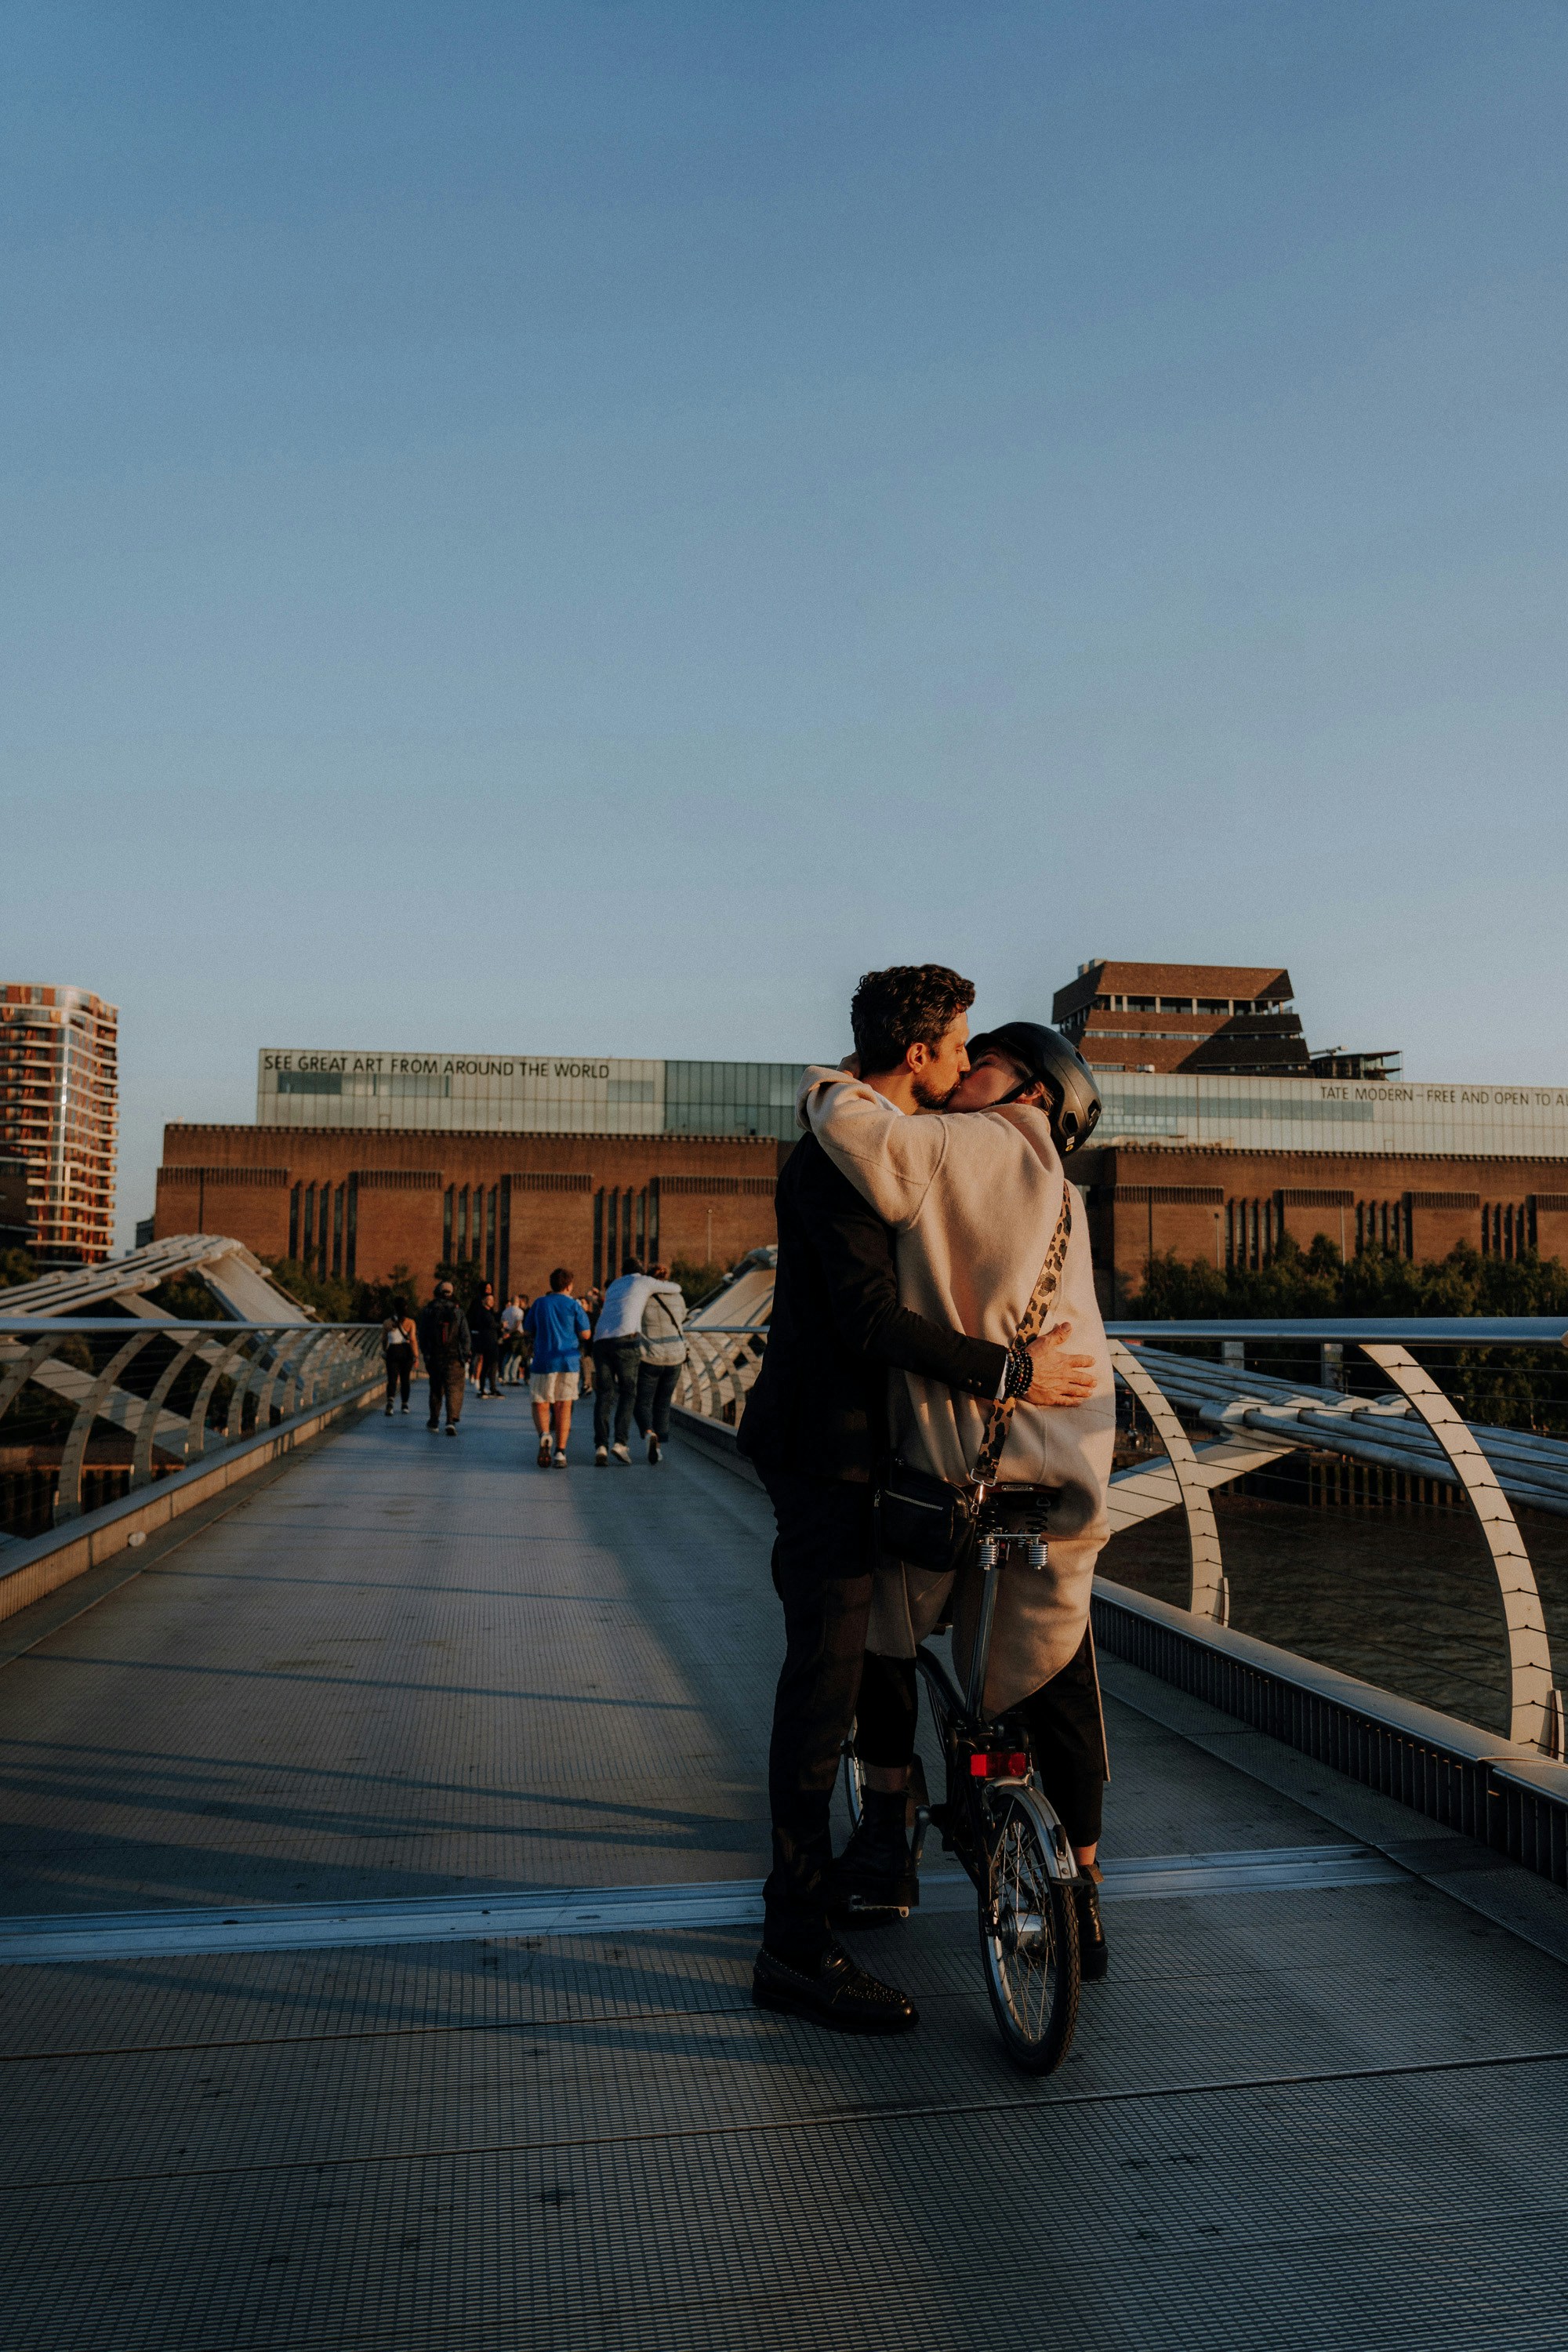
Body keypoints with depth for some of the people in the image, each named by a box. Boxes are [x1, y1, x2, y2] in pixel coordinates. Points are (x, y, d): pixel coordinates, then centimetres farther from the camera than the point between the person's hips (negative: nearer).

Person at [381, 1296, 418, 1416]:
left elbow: (384, 1340, 10)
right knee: (405, 1379, 15)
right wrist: (416, 1356, -10)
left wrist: (384, 1352, 28)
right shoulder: (410, 1322, -5)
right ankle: (405, 1405, 23)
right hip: (406, 1351, 0)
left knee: (392, 1380, -4)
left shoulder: (387, 1322, 0)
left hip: (393, 1351, 0)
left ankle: (390, 1401, -31)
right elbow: (413, 1340, -12)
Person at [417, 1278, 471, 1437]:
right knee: (454, 1389, 0)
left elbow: (422, 1336, 4)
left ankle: (434, 1421, 26)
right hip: (454, 1358, -2)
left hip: (434, 1358, 2)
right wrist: (466, 1357, 2)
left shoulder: (428, 1312, -1)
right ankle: (451, 1421, -16)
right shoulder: (458, 1313, -4)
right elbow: (466, 1336, -5)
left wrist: (425, 1355, 14)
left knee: (436, 1389, 17)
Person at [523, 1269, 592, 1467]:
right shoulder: (574, 1305, 0)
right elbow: (585, 1335, -1)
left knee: (541, 1405, 7)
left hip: (544, 1361, 0)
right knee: (564, 1406, 8)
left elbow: (527, 1333, 12)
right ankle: (560, 1452, -1)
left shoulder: (540, 1304, 4)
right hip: (569, 1361, 0)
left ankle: (544, 1435, -23)